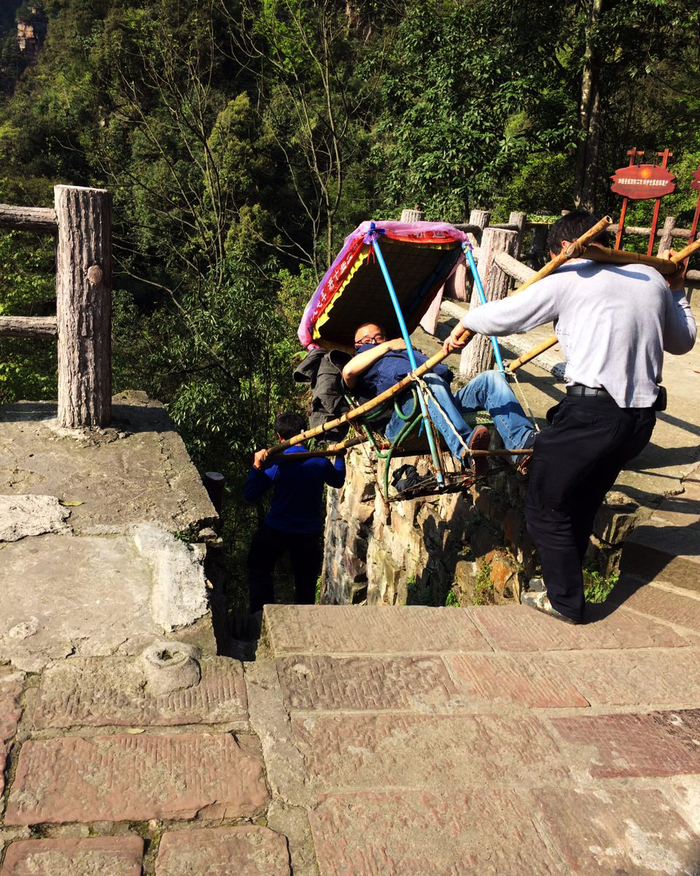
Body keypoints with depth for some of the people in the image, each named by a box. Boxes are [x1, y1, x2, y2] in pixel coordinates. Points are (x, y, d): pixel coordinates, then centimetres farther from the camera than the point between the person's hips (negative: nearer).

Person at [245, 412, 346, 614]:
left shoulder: (277, 463, -18)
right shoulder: (320, 461, -8)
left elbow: (250, 495, -15)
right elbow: (338, 481, 14)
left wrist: (256, 467, -11)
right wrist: (340, 455, 24)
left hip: (276, 531, -3)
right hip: (310, 533, 3)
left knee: (259, 572, 17)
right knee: (306, 581, 20)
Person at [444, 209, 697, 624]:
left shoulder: (569, 278, -3)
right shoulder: (651, 277, 15)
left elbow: (503, 316, 0)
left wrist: (466, 323, 19)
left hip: (592, 411, -7)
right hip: (642, 416, 7)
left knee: (546, 506, 9)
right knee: (583, 503, 22)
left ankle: (566, 601, 18)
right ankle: (563, 585, 35)